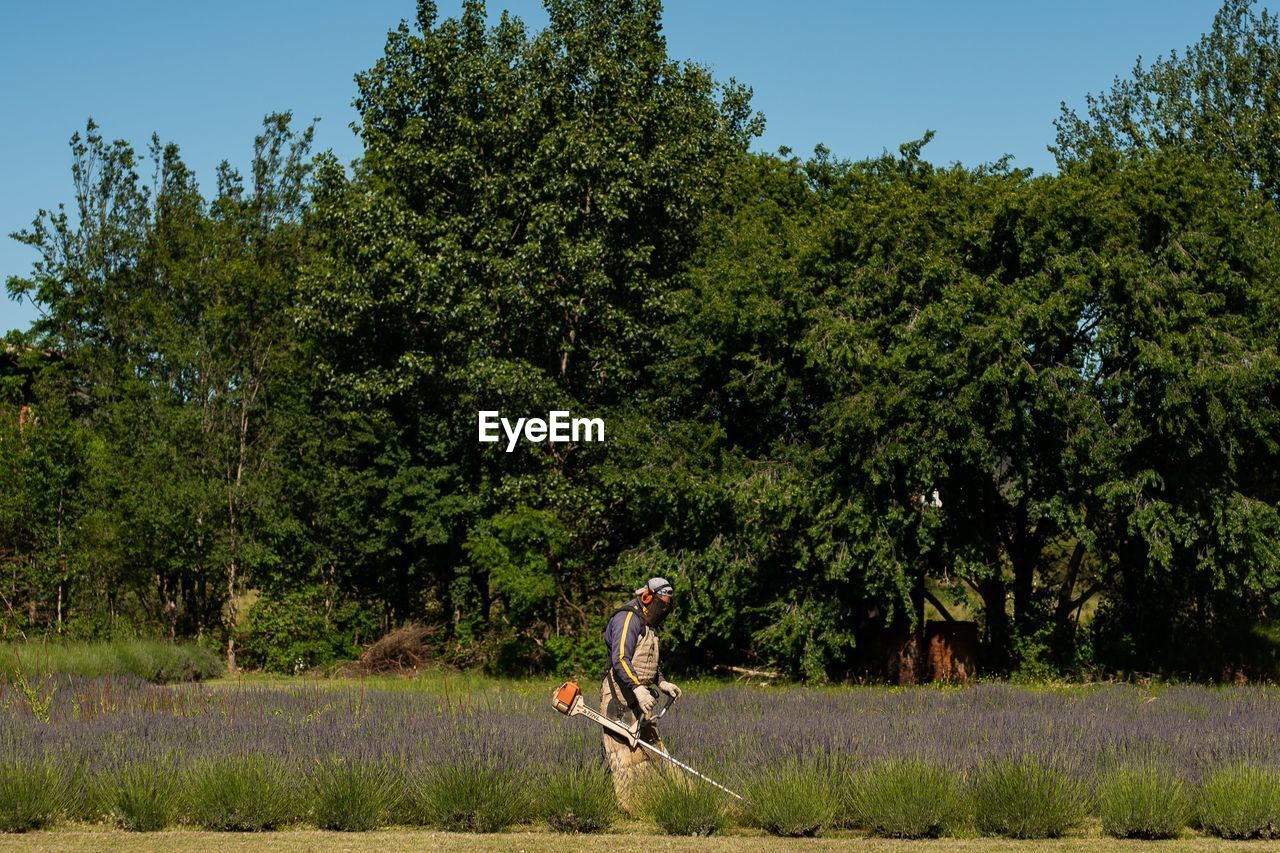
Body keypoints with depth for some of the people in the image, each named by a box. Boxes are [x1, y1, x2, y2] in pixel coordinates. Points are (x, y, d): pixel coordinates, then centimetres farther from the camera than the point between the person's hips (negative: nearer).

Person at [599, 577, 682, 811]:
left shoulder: (648, 625, 20)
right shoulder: (627, 619, -13)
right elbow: (620, 660, -24)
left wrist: (662, 682, 18)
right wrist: (638, 688, -33)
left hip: (639, 696, 10)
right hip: (621, 697, -10)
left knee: (650, 746, 8)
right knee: (625, 750, -12)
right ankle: (626, 807, -13)